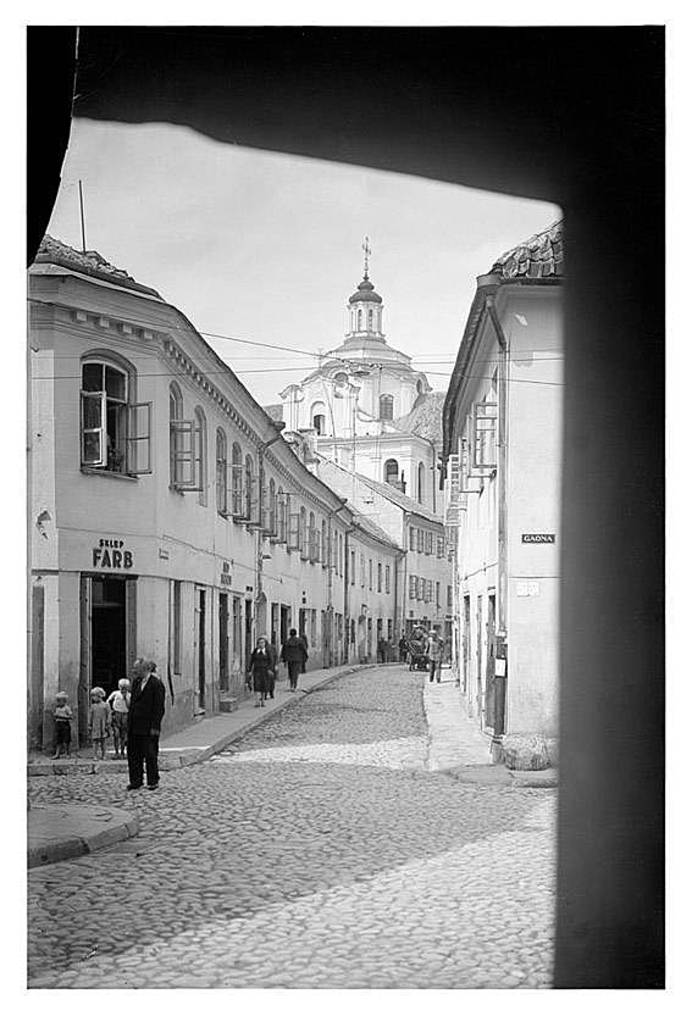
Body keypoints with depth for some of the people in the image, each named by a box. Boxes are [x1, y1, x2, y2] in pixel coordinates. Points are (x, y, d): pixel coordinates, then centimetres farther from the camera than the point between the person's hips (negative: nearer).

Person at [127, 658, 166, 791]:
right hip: (134, 726, 7)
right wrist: (129, 723, 12)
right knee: (133, 754, 8)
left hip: (148, 727, -7)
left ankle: (153, 781, 12)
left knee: (150, 755, 1)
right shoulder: (136, 682, 12)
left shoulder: (156, 684, -11)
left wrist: (155, 727, -17)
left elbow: (159, 707, -13)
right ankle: (136, 781, 16)